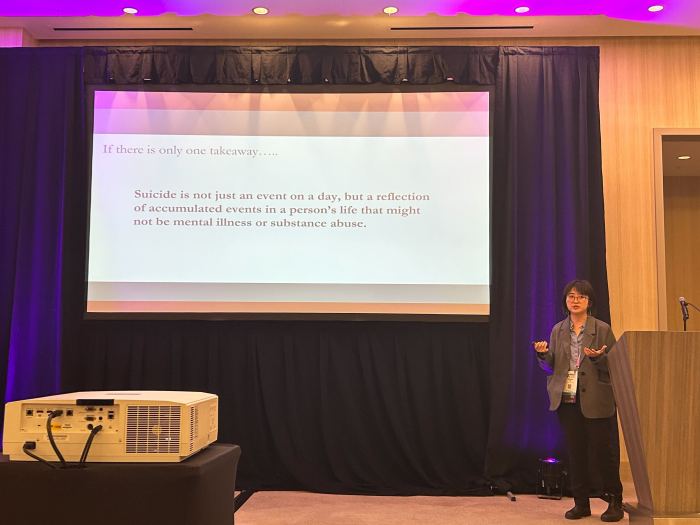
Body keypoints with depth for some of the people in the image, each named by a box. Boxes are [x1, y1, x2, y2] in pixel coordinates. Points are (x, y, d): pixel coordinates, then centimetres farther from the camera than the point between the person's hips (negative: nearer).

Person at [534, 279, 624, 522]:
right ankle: (581, 503, 19)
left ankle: (615, 502, 19)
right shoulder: (558, 330, 9)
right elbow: (551, 367, 9)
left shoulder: (603, 329, -1)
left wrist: (598, 358, -22)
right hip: (567, 401, 3)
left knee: (602, 452, 2)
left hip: (596, 402, -3)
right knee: (575, 453, 8)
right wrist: (543, 354, -12)